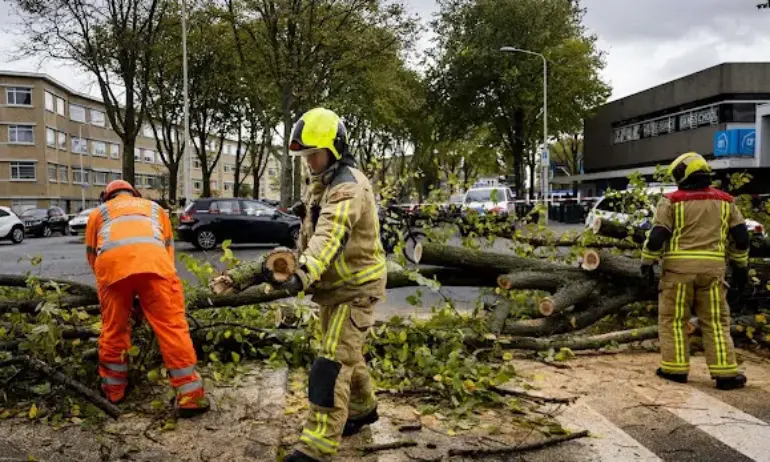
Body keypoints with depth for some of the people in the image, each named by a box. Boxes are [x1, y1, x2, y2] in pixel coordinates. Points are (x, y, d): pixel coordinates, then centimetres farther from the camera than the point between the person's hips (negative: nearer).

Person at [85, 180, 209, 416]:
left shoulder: (98, 212, 37)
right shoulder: (154, 208, 39)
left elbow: (92, 254, 35)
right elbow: (168, 247, 33)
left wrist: (105, 281, 48)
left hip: (111, 263, 1)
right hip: (153, 259, -1)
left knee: (114, 329, 17)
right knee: (172, 326, -1)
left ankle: (113, 389, 30)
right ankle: (190, 395, -5)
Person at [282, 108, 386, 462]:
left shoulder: (349, 187, -24)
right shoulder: (319, 182, 10)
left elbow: (330, 235, -41)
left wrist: (306, 272, -55)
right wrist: (300, 266, 14)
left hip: (356, 287, -9)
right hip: (333, 285, 10)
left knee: (332, 363, -11)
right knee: (346, 353, 21)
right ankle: (363, 409, 43)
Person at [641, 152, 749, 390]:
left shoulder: (672, 201, -3)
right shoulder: (725, 201, 10)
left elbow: (657, 235, -8)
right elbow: (740, 237, 12)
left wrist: (647, 262, 3)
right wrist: (741, 267, 22)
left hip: (679, 267, -3)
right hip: (712, 267, 3)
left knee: (673, 318, 8)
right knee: (716, 321, 10)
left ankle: (675, 368, 9)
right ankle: (726, 373, 8)